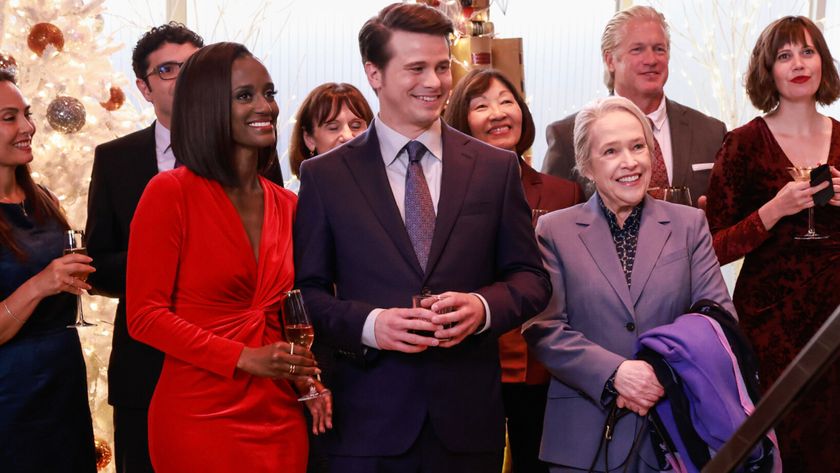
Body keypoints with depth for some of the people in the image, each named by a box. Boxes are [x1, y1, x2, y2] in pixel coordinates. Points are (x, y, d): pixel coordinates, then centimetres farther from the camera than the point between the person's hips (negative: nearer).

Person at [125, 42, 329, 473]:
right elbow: (145, 315, -11)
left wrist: (307, 379, -2)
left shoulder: (286, 206, 9)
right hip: (200, 420, -5)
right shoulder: (170, 193, -8)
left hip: (280, 418, 6)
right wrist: (245, 359, -18)